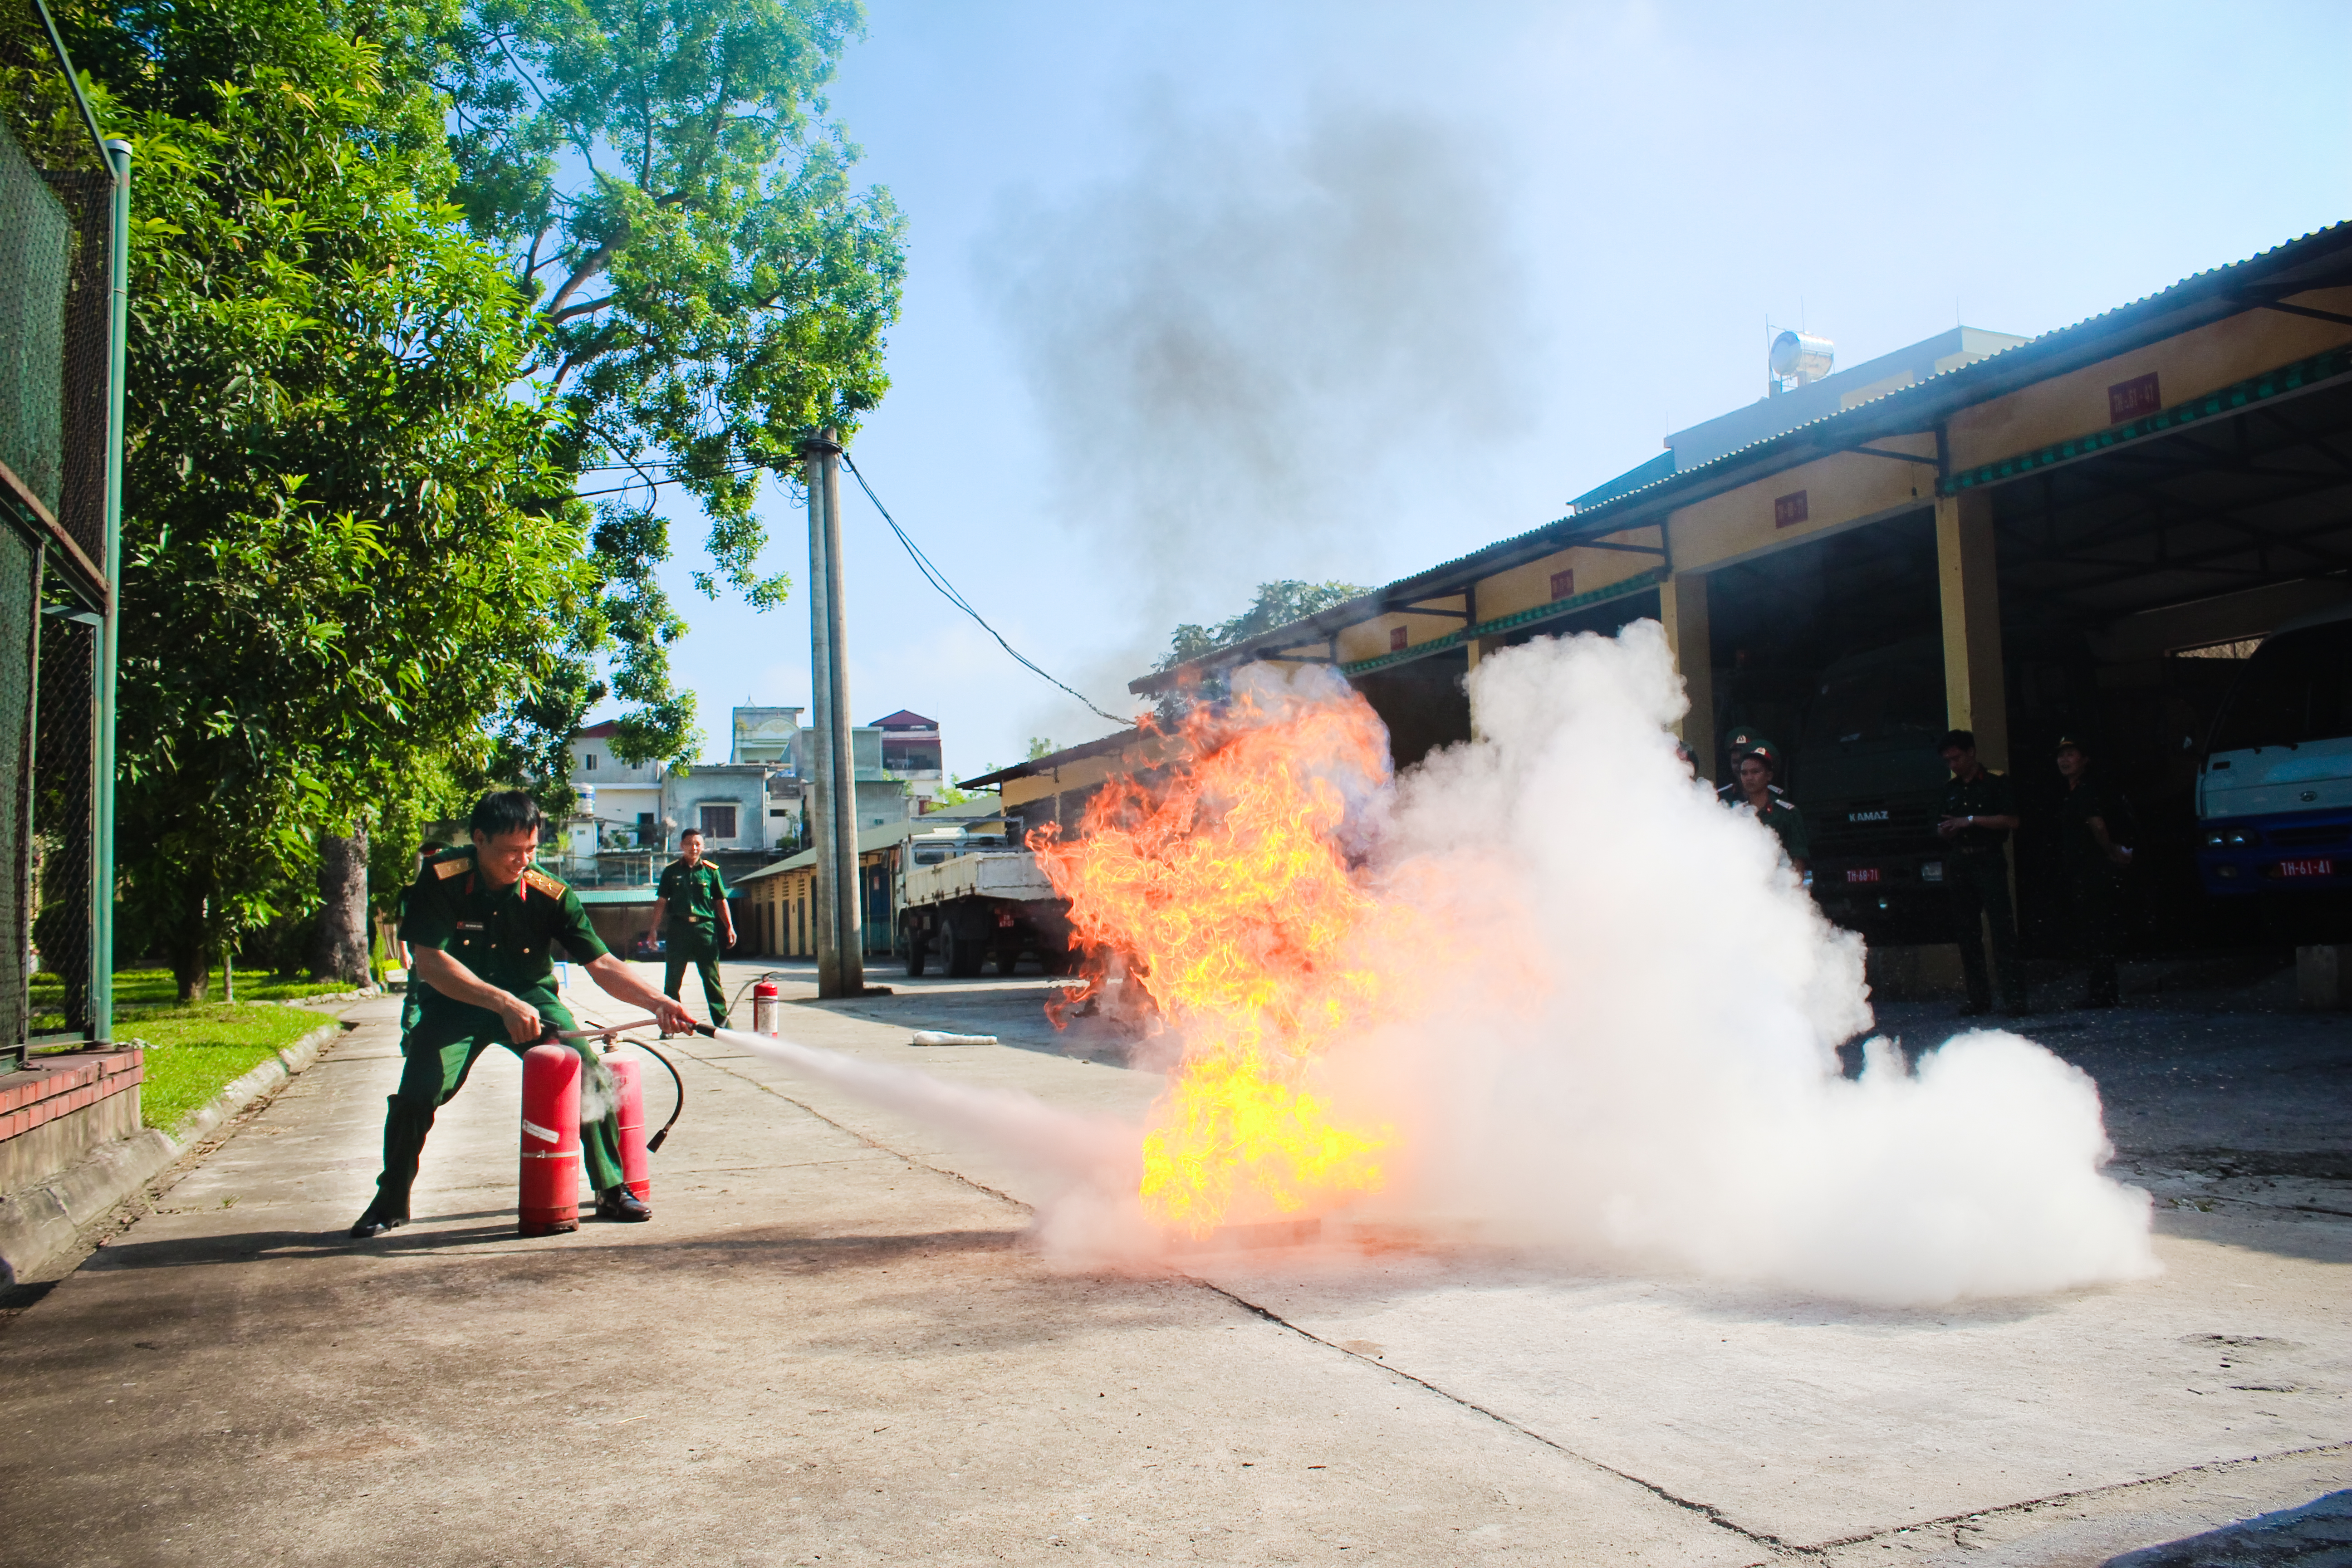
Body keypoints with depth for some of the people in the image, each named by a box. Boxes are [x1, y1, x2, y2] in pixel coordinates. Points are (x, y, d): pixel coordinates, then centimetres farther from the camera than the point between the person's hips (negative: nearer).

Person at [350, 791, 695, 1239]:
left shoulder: (550, 894, -17)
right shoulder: (440, 881, -20)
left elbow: (602, 965, -16)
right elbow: (430, 963, -26)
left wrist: (656, 1002, -31)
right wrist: (504, 1004, -35)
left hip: (529, 999, 1)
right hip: (455, 1002, -1)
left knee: (592, 1078, -16)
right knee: (416, 1095, -18)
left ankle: (613, 1191, 1)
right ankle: (390, 1202, 8)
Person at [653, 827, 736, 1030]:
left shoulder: (711, 870, 7)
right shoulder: (671, 871, 8)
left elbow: (721, 901, 10)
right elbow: (661, 902, 10)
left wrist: (730, 927, 2)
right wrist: (654, 929, 6)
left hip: (705, 927, -1)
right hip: (678, 928, 1)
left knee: (712, 977, 0)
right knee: (672, 979, 5)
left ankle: (721, 1021, 4)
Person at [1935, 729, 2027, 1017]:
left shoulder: (1996, 781, 0)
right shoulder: (1950, 789, 18)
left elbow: (2011, 821, -9)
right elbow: (1942, 828, 25)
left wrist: (1971, 820, -13)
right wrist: (1945, 831, 3)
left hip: (1988, 861, -6)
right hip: (1959, 864, 6)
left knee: (2003, 929, -10)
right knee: (1965, 931, 5)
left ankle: (2014, 998, -10)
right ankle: (1978, 998, 10)